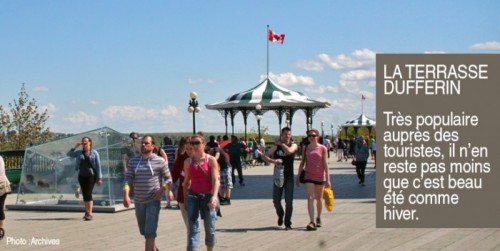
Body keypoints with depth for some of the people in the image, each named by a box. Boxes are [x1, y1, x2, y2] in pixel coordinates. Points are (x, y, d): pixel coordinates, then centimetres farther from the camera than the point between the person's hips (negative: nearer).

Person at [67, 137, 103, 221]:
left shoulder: (94, 153, -1)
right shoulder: (79, 153, 8)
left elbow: (98, 166, -2)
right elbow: (69, 154, 12)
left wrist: (99, 178, -7)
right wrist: (75, 147, -1)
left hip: (91, 176, -4)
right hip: (82, 176, 4)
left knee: (88, 194, -13)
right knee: (84, 194, 8)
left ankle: (90, 214, -14)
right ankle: (87, 212, 21)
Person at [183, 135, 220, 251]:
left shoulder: (211, 160, -3)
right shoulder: (188, 162, 5)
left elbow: (215, 180, -10)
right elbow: (186, 181, 12)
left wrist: (214, 196, -24)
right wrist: (185, 199, 8)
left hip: (208, 196, -1)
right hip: (193, 197, 1)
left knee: (210, 228, 9)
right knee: (193, 228, -8)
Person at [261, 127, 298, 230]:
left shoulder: (293, 145, 0)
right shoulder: (276, 145, 3)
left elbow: (289, 151, -24)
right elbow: (265, 156, -3)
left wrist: (281, 143, -9)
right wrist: (273, 161, -22)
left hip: (289, 176, -2)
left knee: (289, 201, -5)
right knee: (276, 200, 3)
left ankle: (288, 223, 5)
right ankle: (280, 215, 32)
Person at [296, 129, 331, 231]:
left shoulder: (322, 148, -3)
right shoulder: (305, 148, 4)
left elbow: (325, 164, -6)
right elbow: (302, 163, 10)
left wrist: (327, 179, -11)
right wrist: (298, 176, 9)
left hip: (320, 177, -1)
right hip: (309, 176, 1)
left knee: (319, 199, 14)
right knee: (310, 198, -12)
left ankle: (318, 218, 34)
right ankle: (312, 222, -17)